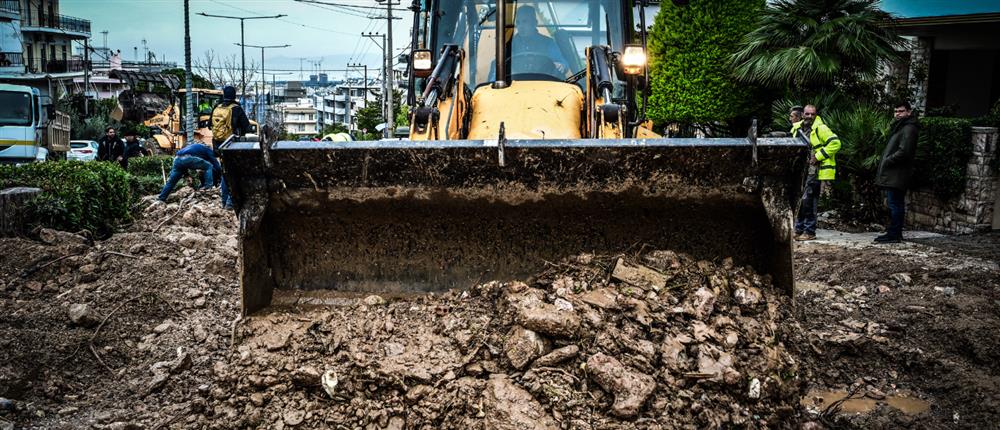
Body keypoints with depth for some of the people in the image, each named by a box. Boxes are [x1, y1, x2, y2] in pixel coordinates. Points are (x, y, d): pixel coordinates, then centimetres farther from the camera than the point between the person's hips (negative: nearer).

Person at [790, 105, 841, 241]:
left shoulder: (820, 128, -10)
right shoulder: (797, 128, 12)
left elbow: (835, 143, -18)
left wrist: (818, 156, -18)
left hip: (814, 171, -8)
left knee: (808, 201, -7)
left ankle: (809, 232, 0)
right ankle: (799, 230, 20)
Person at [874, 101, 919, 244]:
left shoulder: (909, 129, -13)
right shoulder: (900, 127, 20)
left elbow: (903, 152, -22)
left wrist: (887, 161, -14)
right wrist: (885, 161, 12)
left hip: (897, 175, -11)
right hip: (893, 174, 11)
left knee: (894, 204, -8)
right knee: (894, 204, 14)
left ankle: (894, 235, -6)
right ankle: (894, 233, 20)